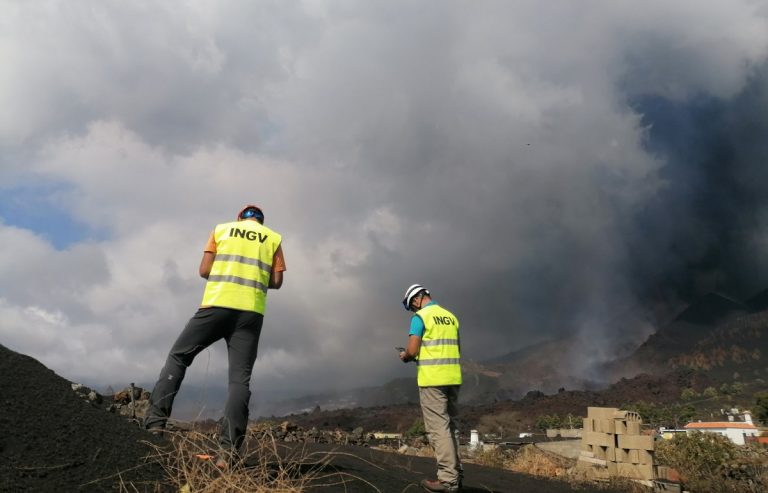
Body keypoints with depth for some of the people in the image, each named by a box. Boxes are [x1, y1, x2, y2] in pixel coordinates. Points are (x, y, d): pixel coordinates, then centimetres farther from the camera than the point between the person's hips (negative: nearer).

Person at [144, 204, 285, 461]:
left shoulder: (222, 228, 14)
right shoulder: (274, 237, 15)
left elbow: (204, 270, 8)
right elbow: (277, 281, 9)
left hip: (217, 304, 0)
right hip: (251, 312, 1)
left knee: (178, 356, 12)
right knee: (240, 378, -2)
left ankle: (155, 423, 1)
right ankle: (229, 450, -10)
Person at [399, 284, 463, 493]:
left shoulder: (420, 317, -6)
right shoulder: (451, 317, 15)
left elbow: (412, 350, -13)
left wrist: (404, 356, 9)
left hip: (432, 379, -7)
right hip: (453, 378, 7)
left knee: (438, 428, -4)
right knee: (451, 427, 13)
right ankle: (456, 474, 18)